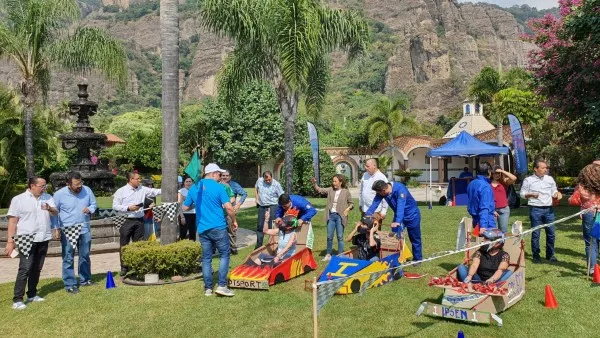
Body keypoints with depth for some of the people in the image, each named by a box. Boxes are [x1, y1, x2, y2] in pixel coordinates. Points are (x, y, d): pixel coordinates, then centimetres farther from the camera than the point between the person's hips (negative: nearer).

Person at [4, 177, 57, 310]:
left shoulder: (48, 198, 8)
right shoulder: (18, 199, -4)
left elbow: (55, 213, 2)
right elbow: (12, 221, -5)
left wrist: (49, 208, -22)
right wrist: (10, 241, -10)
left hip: (43, 239, 5)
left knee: (37, 269, 12)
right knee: (25, 269, -9)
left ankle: (32, 295, 24)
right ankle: (17, 300, -5)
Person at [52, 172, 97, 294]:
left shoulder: (87, 190, -5)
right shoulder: (59, 194, -11)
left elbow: (94, 204, 9)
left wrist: (89, 209, -13)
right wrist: (56, 228, -5)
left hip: (84, 230, 4)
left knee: (85, 256, 15)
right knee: (68, 259, 1)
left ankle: (85, 279, 30)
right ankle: (70, 285, 10)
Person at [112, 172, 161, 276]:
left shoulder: (142, 189, 7)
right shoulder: (121, 191, -3)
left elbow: (155, 191, 3)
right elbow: (115, 206, -4)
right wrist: (128, 208, -14)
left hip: (139, 221, 3)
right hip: (126, 221, -3)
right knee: (124, 246, 3)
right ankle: (124, 268, 12)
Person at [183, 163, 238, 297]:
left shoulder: (194, 188, 8)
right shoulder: (218, 187, -7)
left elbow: (185, 207, 16)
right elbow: (228, 207, -13)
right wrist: (234, 220, 2)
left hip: (202, 229, 5)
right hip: (218, 227, -5)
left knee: (206, 258, 10)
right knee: (224, 254, 6)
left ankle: (208, 288, 12)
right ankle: (222, 286, 0)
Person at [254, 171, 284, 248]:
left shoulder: (276, 184, -13)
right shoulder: (259, 181, -2)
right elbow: (256, 189, 18)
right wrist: (257, 199, 8)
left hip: (272, 206, -4)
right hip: (261, 206, 5)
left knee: (271, 226, -4)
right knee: (260, 226, 13)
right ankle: (259, 244, 26)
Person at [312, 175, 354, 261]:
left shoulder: (346, 192, -1)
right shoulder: (330, 190, 6)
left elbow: (352, 203, 6)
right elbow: (319, 190, -1)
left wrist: (347, 209, -13)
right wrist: (314, 183, -18)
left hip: (340, 216, -3)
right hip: (331, 215, 3)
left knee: (340, 236, 1)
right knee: (329, 236, 9)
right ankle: (328, 254, 21)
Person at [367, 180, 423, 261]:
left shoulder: (400, 189, -35)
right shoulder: (381, 192, -16)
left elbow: (401, 205, -44)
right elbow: (375, 203, -23)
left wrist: (398, 221, -55)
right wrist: (367, 215, -37)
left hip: (412, 215, -5)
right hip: (398, 215, 5)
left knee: (414, 239, 7)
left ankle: (417, 259, 22)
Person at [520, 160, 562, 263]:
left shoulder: (550, 179, 10)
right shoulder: (528, 180, -1)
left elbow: (554, 192, 17)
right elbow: (522, 194, 2)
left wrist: (557, 194, -5)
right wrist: (531, 195, -16)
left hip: (549, 209, 4)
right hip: (535, 209, -3)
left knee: (551, 233, 6)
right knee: (535, 233, 1)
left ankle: (550, 255, 20)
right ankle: (536, 256, 10)